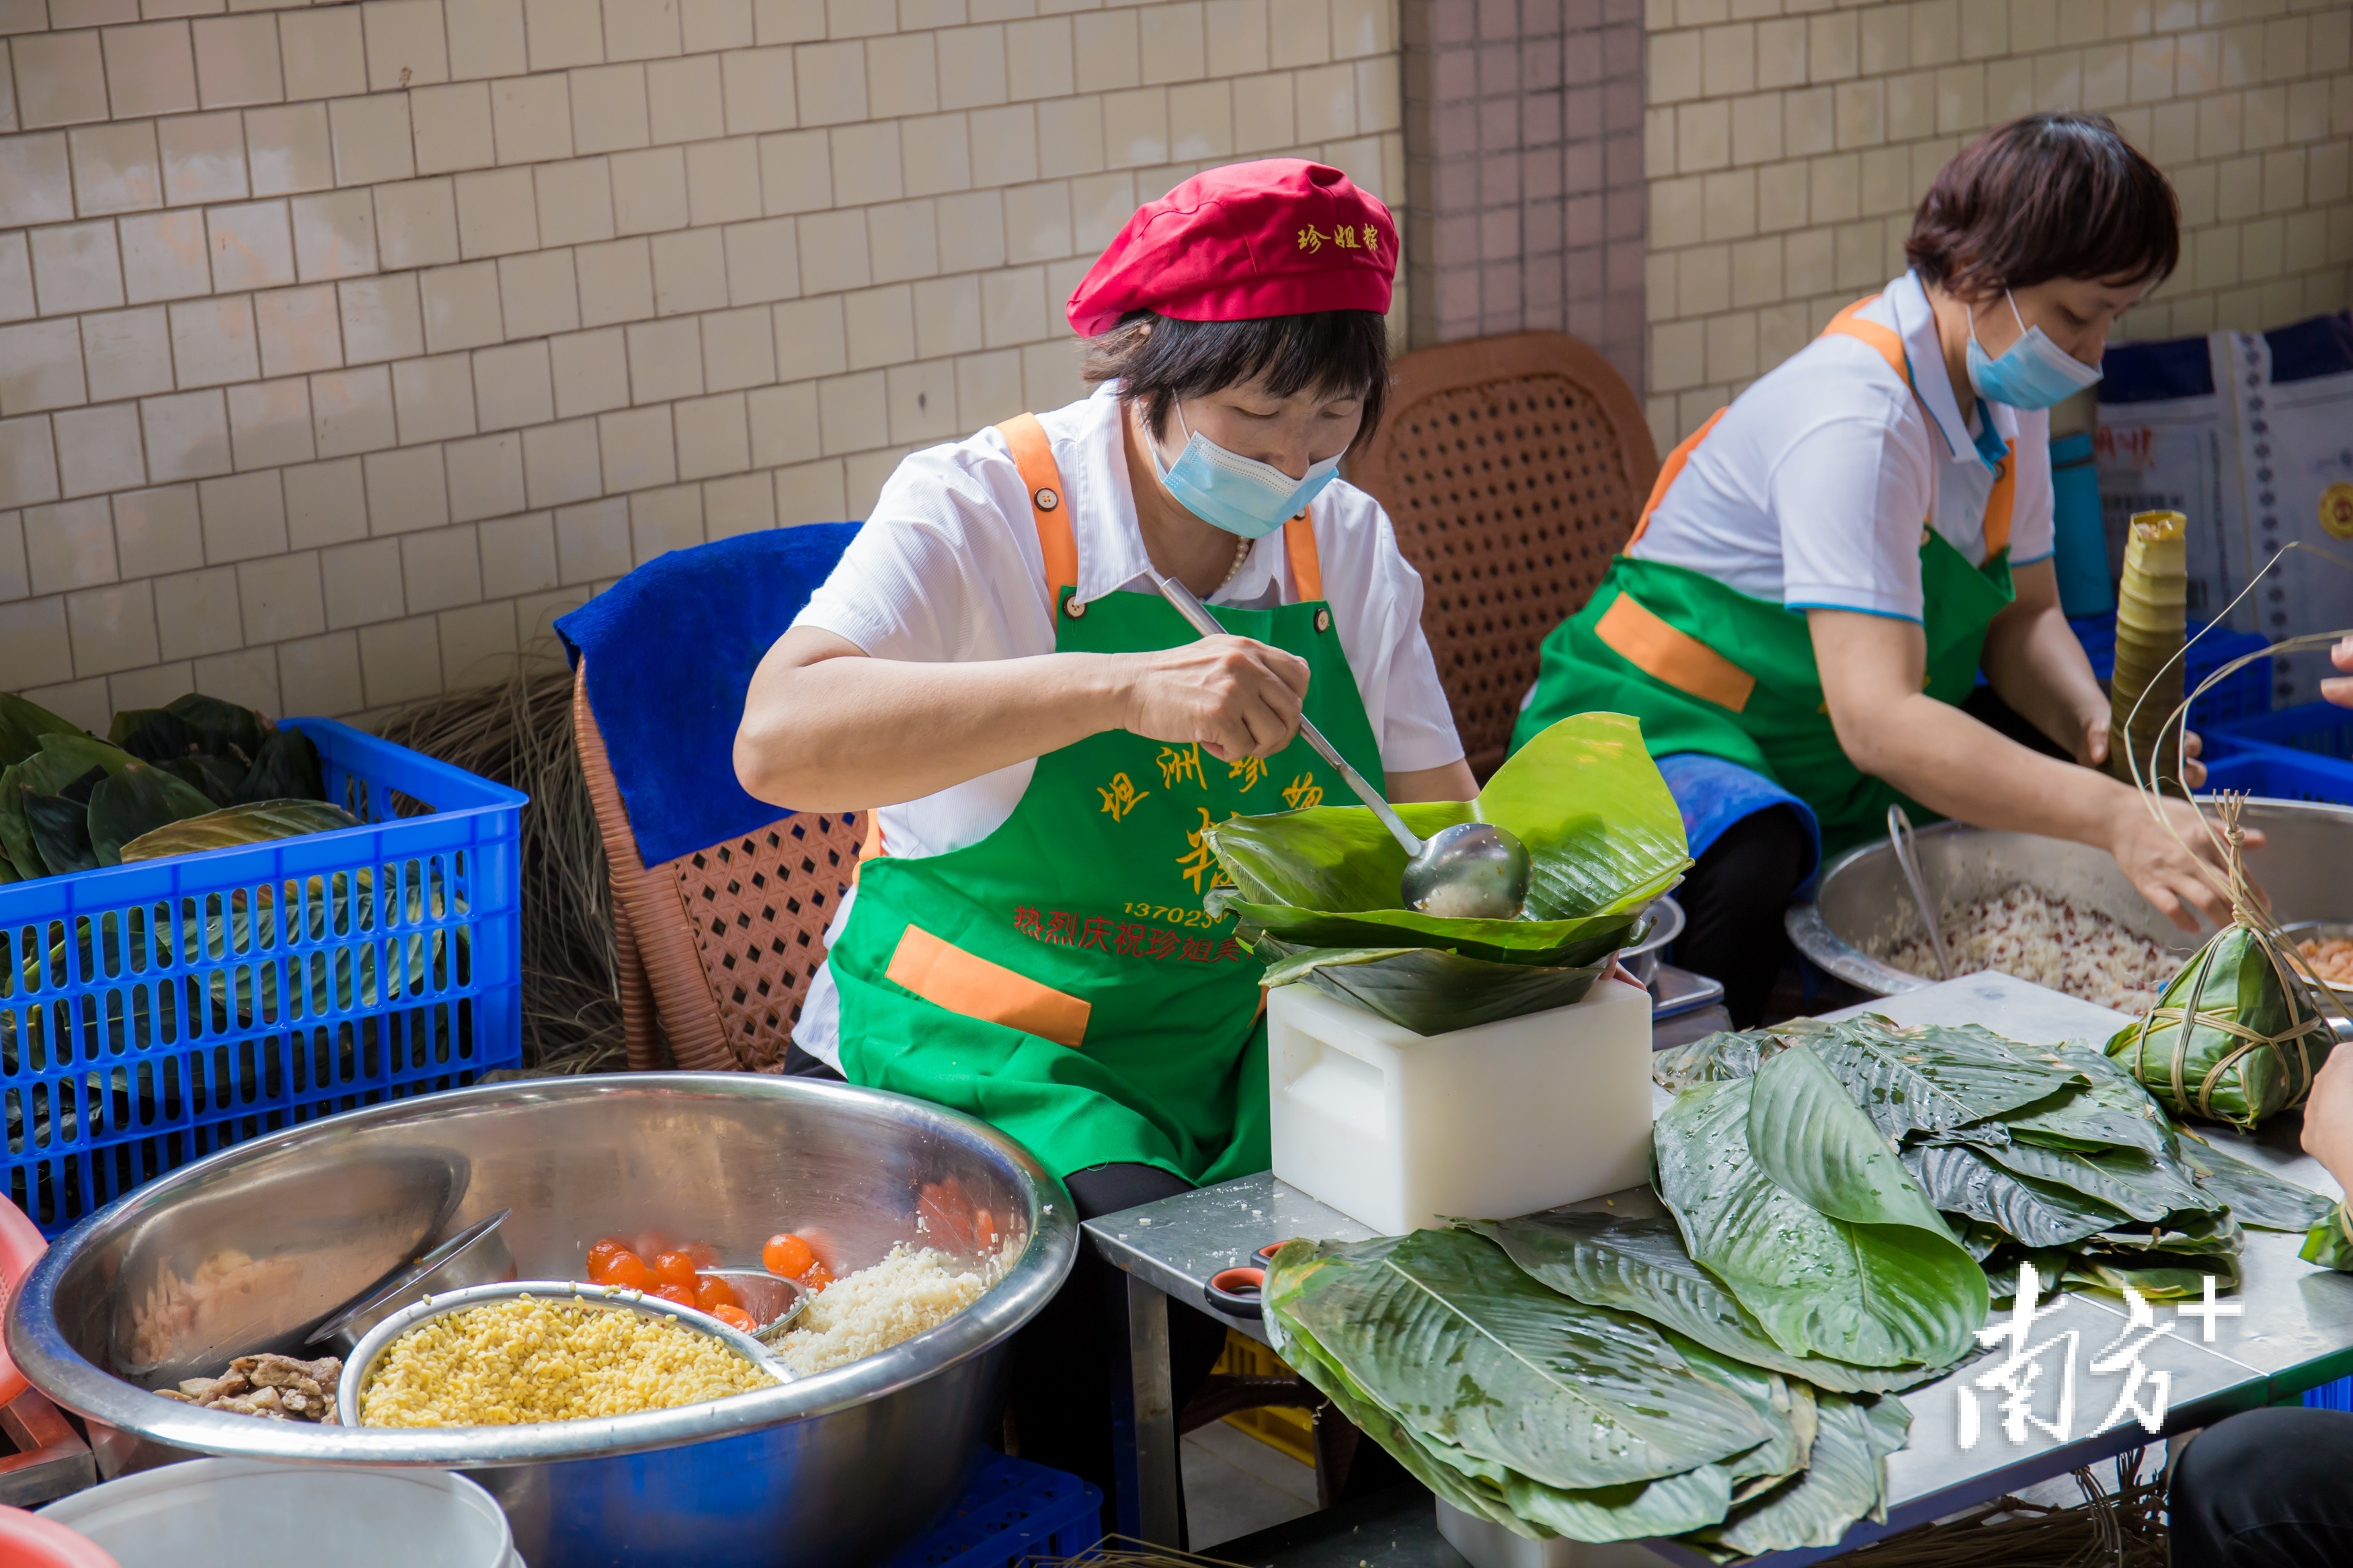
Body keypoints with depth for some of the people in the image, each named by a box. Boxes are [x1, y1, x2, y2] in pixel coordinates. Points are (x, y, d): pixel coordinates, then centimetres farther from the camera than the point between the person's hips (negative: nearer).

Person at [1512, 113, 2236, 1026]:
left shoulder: (2008, 387, -2)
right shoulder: (1855, 419, -29)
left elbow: (2022, 614, 8)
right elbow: (1876, 719, -39)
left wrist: (2095, 727, -15)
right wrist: (2112, 820, -46)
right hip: (1656, 734, -9)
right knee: (1751, 863, -39)